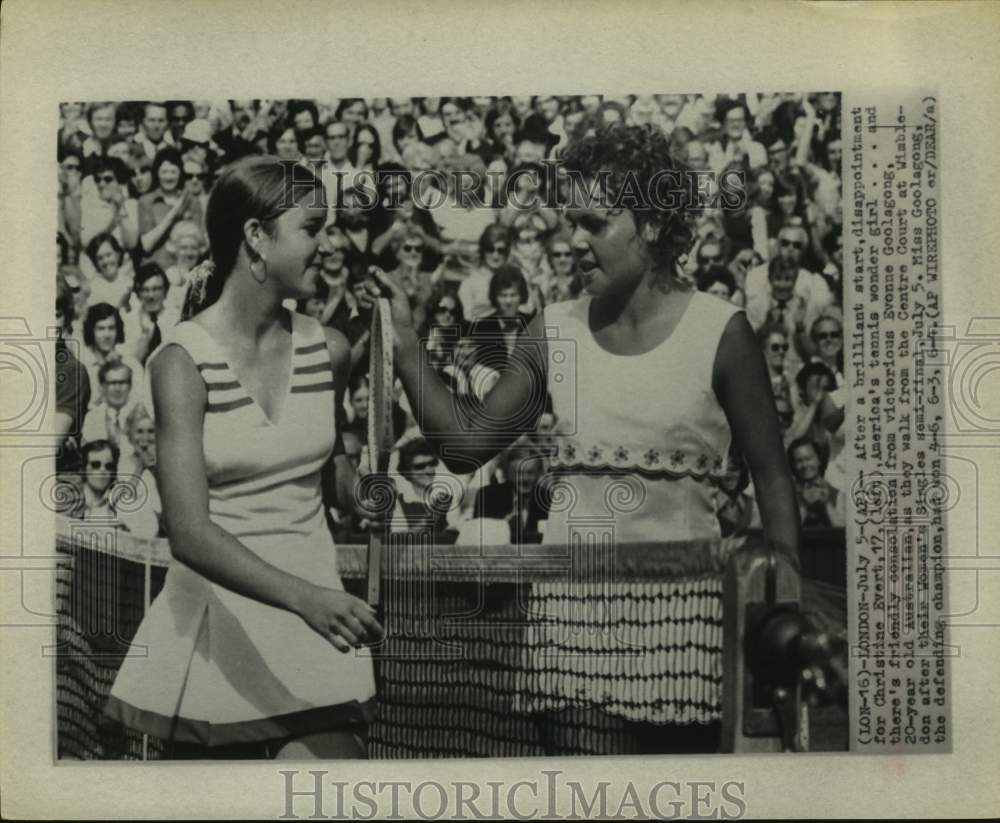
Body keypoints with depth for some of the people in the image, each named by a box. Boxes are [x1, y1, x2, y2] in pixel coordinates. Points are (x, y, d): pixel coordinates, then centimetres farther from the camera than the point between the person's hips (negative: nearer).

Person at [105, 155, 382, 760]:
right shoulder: (183, 362, -12)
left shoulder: (329, 351, 1)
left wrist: (370, 500, 6)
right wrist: (303, 597, -35)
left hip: (316, 613, 3)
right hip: (218, 623, -2)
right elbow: (189, 532, -23)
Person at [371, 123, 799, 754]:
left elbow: (771, 478, 0)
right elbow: (467, 445, 6)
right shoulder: (555, 332, 4)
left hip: (679, 600, -2)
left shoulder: (719, 332, -5)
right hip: (570, 599, 3)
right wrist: (405, 342, -1)